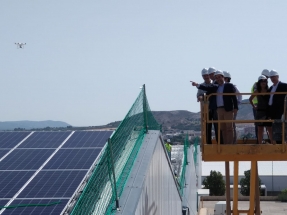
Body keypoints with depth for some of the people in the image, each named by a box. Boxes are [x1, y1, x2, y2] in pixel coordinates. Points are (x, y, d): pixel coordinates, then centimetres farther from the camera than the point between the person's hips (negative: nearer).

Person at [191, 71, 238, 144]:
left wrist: (235, 108, -12)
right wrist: (197, 85, -12)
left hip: (228, 109, -5)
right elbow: (208, 88, 0)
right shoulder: (215, 87, 15)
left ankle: (230, 144, -3)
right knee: (223, 128, 7)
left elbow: (234, 97, -4)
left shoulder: (229, 86, 2)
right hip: (219, 110, 5)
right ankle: (225, 144, 11)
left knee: (229, 127, -4)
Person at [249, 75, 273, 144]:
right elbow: (250, 99, 16)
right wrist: (254, 106, 9)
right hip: (260, 111, 1)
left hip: (268, 111, -1)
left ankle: (273, 143, 0)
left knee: (270, 129, -2)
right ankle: (260, 144, 9)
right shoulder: (257, 91, 3)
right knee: (260, 129, 4)